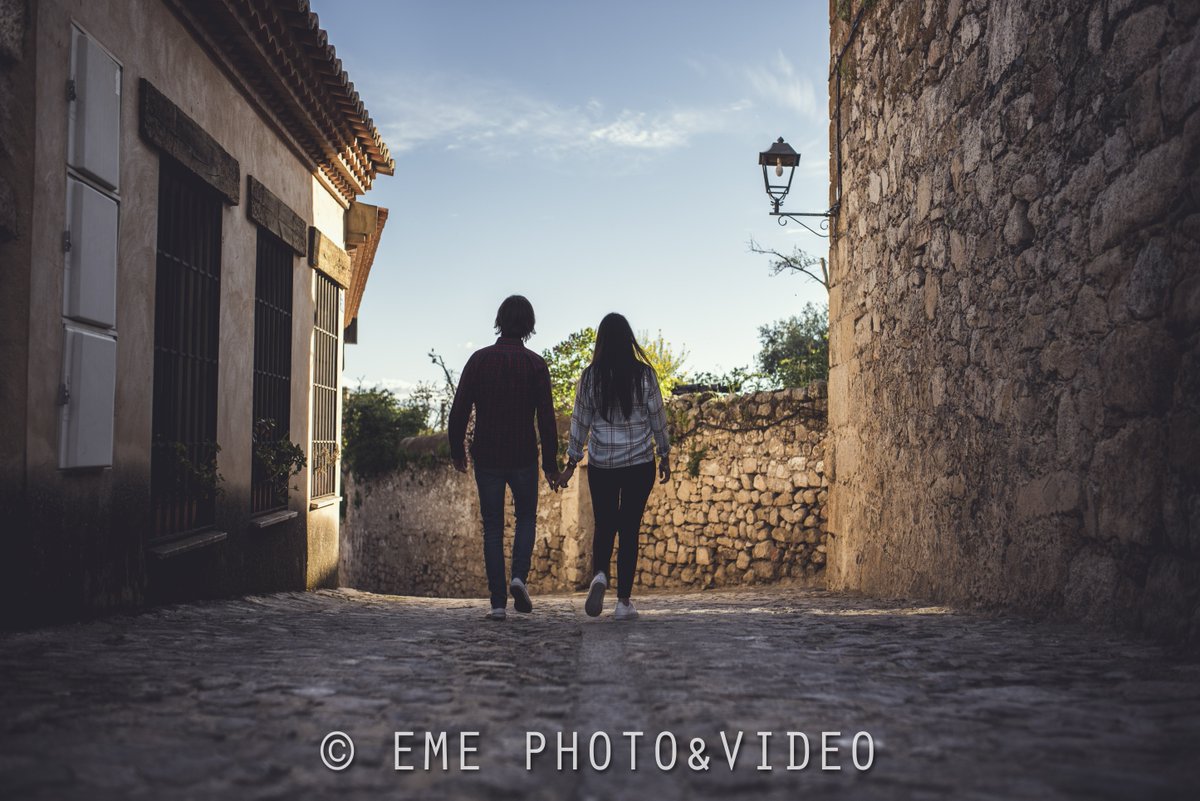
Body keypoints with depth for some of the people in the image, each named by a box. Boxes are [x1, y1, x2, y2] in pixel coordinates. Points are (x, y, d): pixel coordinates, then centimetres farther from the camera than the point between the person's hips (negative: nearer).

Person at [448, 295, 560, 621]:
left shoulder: (479, 359, -2)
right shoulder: (535, 364, -5)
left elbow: (458, 411, -3)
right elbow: (546, 418, -8)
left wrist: (456, 451, 10)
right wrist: (550, 463, -1)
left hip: (486, 457, 1)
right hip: (523, 457, -1)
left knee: (492, 527, 9)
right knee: (526, 516, 20)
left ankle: (498, 602, 5)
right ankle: (519, 576, -3)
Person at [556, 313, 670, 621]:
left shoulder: (590, 376, -2)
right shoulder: (645, 374, -4)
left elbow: (580, 422, 1)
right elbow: (657, 419, 1)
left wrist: (571, 463, 7)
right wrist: (664, 456, 12)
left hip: (601, 464, 1)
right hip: (640, 464, -1)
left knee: (604, 526, 13)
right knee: (629, 529, 6)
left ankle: (600, 575, -14)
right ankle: (623, 602, 5)